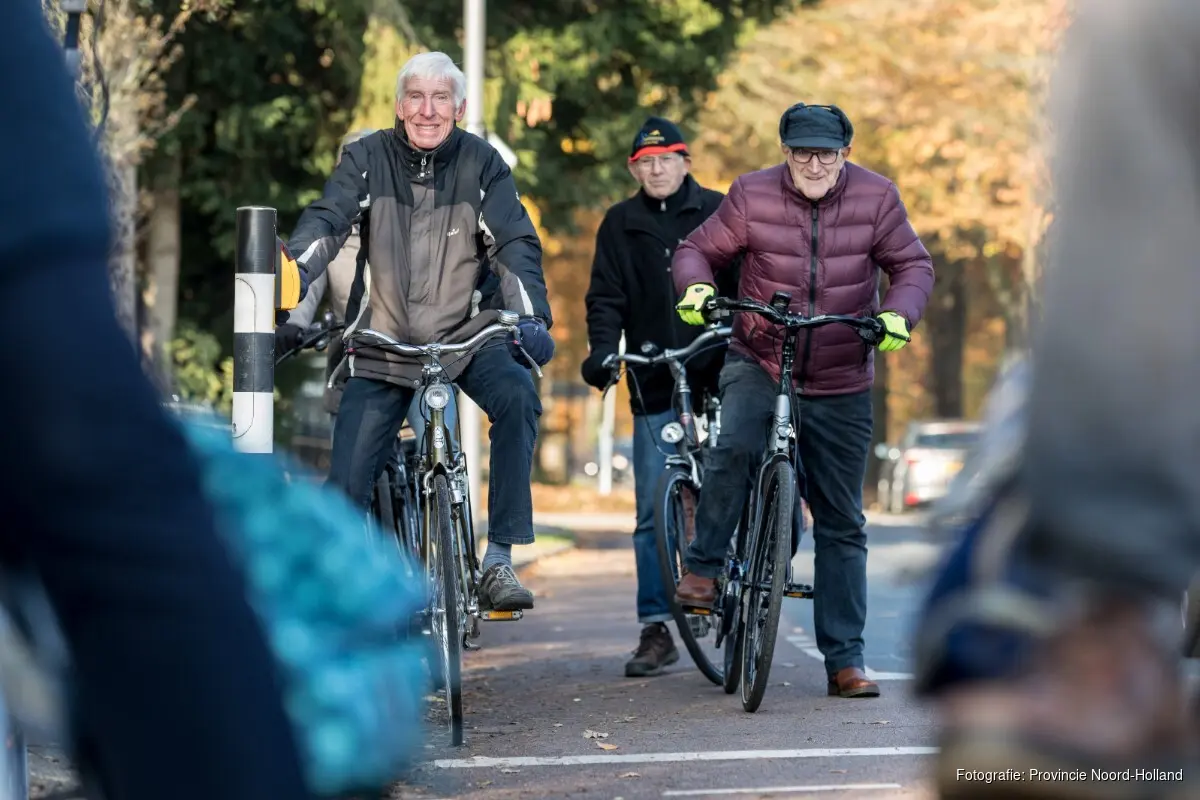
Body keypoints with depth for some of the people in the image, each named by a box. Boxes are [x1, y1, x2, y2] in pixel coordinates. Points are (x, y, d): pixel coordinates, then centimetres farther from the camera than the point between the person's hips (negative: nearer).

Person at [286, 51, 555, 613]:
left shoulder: (482, 164, -5)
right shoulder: (369, 157, -5)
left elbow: (515, 243, -12)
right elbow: (326, 221, -16)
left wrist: (530, 316, -29)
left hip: (465, 335, -1)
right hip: (383, 344, 1)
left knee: (518, 398, -30)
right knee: (345, 484, -7)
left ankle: (498, 561, -25)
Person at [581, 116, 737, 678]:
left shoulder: (719, 213, 5)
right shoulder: (620, 225, 11)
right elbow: (606, 298, 8)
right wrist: (602, 352, -10)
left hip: (719, 378, -1)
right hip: (654, 385, 1)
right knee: (654, 512, 0)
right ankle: (655, 631, 3)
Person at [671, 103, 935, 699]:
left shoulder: (876, 198, -5)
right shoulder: (753, 196, -7)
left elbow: (913, 265, -1)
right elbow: (698, 250, 2)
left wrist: (899, 314, -21)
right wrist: (696, 285, -21)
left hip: (841, 386, 1)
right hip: (757, 365, -1)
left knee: (842, 525, 5)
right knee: (736, 447, -34)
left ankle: (845, 660, 12)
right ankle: (703, 569, -14)